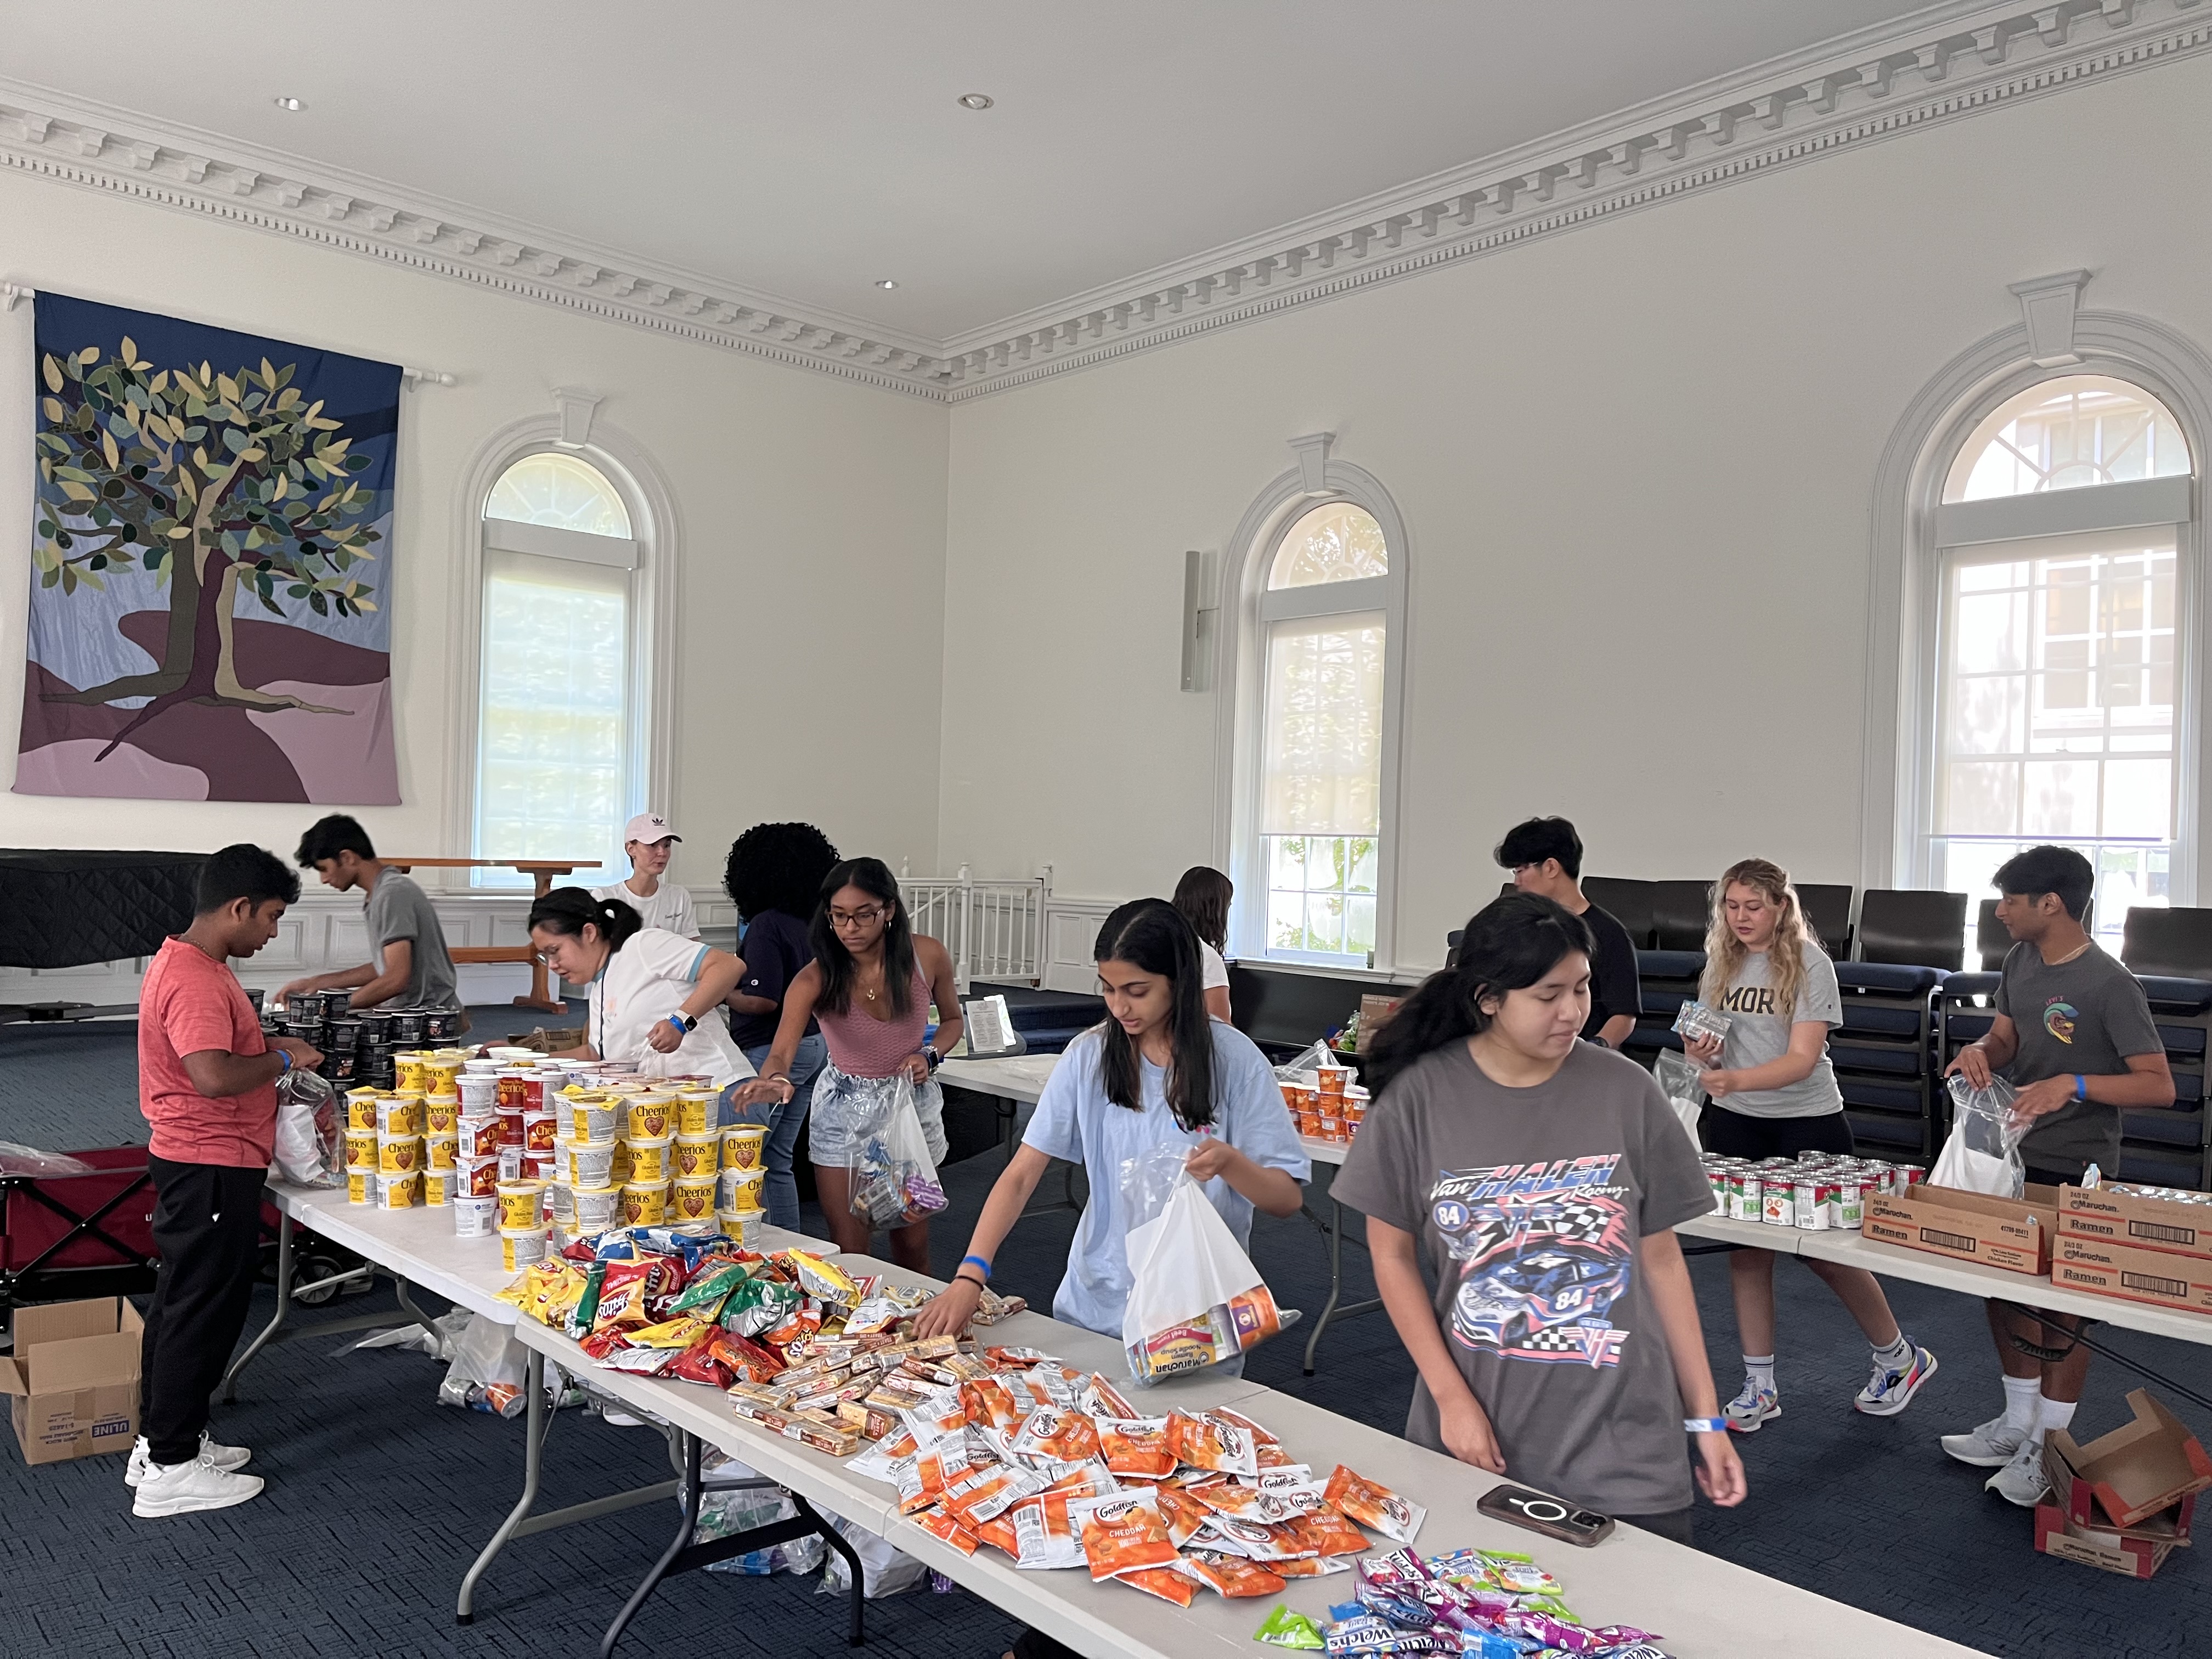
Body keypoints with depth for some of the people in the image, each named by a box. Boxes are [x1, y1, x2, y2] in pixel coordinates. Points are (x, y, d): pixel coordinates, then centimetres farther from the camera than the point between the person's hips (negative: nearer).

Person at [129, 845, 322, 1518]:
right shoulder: (194, 980, -23)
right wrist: (286, 1059, -19)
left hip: (196, 1164, 11)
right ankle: (170, 1470, 9)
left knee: (182, 1304, 18)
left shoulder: (191, 964, 10)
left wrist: (269, 1046, 12)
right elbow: (214, 1075, -33)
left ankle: (163, 1439, 30)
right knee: (203, 1312, -1)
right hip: (211, 1169, -11)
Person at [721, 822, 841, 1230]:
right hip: (813, 1046, 9)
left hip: (772, 1052, -8)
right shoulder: (814, 923, 7)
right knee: (777, 1163, 17)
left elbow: (764, 1000, -22)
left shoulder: (766, 925, -16)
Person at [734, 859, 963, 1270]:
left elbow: (952, 1020, 5)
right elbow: (781, 1054, -33)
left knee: (912, 1242, 11)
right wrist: (775, 1081, -55)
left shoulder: (927, 956, -14)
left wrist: (929, 1056, -15)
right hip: (843, 1110, -1)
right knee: (850, 1251, -1)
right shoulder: (816, 979, -20)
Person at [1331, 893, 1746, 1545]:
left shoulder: (1626, 1092, -5)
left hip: (1621, 1439, 0)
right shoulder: (1421, 1094, -8)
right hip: (1475, 1434, 0)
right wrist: (1452, 1398, -6)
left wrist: (1706, 1418, 5)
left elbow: (1660, 1257, 3)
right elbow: (1392, 1255, 0)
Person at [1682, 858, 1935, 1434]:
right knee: (1746, 1250, 6)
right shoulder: (1721, 963, 3)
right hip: (1734, 1123, 5)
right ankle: (1760, 1387, 18)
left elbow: (1803, 1059, -20)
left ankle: (1900, 1357, 28)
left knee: (1821, 1248, 3)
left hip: (1807, 1123, -4)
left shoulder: (1810, 964, -12)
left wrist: (1737, 1079, -36)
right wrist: (1697, 1050, -12)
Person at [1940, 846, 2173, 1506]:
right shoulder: (2022, 960, 2)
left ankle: (2050, 1448, 19)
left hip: (2074, 1171, -7)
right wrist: (1981, 1049, -13)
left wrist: (2073, 1084, -36)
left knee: (2063, 1305, 5)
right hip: (2014, 1155, 7)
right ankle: (2018, 1423, 33)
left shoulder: (2111, 986, -20)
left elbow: (2159, 1085, -22)